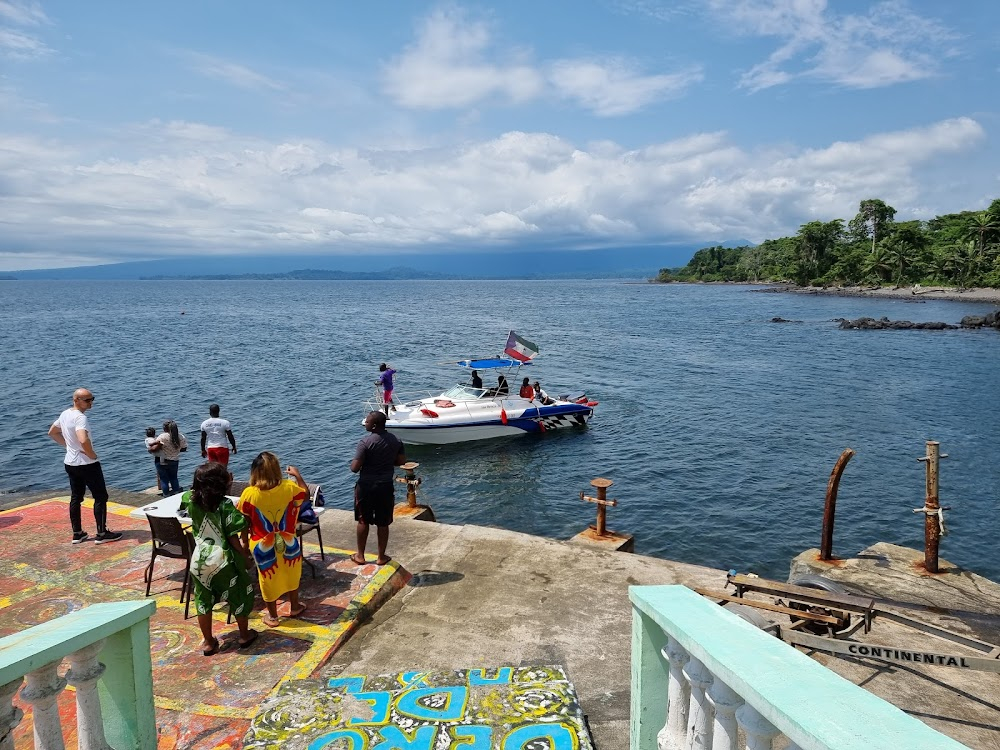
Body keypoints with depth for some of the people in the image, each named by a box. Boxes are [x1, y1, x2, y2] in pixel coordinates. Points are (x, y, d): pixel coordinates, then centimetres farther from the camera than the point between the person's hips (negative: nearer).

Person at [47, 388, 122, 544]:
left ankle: (77, 533, 21)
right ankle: (102, 534, 5)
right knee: (101, 497, 1)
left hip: (70, 463, 9)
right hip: (87, 464, -9)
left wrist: (67, 444, 16)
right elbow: (84, 440, -39)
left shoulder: (65, 414, 6)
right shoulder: (80, 417, -23)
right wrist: (92, 455, -21)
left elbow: (52, 433, 22)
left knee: (76, 498, 15)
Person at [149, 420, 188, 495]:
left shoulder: (162, 437, -20)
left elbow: (154, 449, -23)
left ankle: (166, 496, 14)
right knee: (174, 478, 21)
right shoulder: (181, 437, -7)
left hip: (162, 462, -4)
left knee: (164, 480, 10)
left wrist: (150, 449, -2)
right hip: (175, 461, 4)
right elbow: (184, 448, 4)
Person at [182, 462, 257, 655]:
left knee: (203, 602, 17)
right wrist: (244, 552, -1)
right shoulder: (225, 505, -20)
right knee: (239, 597, 16)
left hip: (199, 560, 4)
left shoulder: (191, 501, -7)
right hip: (223, 560, -4)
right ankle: (245, 635, 29)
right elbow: (233, 537, -17)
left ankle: (208, 643, 27)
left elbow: (195, 490, 20)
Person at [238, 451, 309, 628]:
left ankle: (272, 616, 31)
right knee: (291, 574, 24)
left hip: (262, 545, -1)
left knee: (268, 579, 17)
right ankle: (294, 607, 41)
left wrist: (245, 542, 7)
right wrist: (297, 475, 17)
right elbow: (306, 493, 5)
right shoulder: (289, 487, -17)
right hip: (287, 542, 1)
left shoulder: (249, 494, -19)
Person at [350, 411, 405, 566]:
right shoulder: (396, 441, -4)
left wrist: (354, 462, 3)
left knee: (363, 521, 14)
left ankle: (360, 556, 25)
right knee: (383, 523, 13)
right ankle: (381, 557, 22)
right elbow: (401, 461, 6)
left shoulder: (365, 442, -18)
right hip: (385, 486, 3)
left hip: (366, 486, -3)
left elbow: (354, 468, -19)